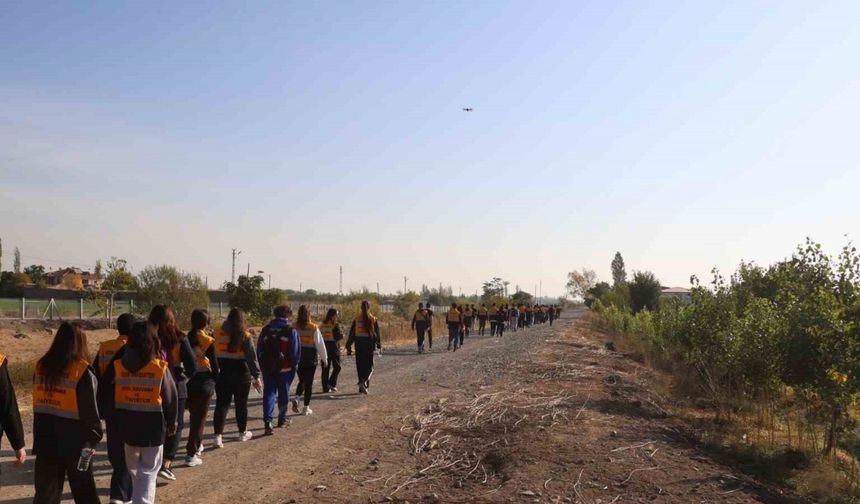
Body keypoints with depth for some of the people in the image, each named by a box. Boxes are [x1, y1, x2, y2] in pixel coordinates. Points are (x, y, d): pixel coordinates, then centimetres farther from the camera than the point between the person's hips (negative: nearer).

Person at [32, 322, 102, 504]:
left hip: (45, 440, 5)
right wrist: (93, 438, -3)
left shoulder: (41, 367, 3)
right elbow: (89, 411, -13)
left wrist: (39, 436, 13)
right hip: (74, 442, -5)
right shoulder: (82, 371, -14)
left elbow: (38, 404, 8)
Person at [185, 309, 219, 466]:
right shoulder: (207, 341, -11)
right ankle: (191, 454, -1)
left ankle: (197, 445, 37)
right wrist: (216, 379, 6)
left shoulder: (185, 339, 0)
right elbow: (214, 364, -9)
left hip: (187, 381, 5)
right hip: (204, 381, -5)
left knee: (193, 415, 22)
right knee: (200, 418, 2)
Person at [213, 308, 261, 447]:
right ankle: (243, 433, 27)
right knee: (241, 404, 13)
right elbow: (251, 357, -11)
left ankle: (218, 435, -6)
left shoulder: (218, 333, -1)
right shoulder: (244, 335, -9)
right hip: (241, 375, -2)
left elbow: (213, 354, 1)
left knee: (221, 404, 4)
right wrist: (256, 376, -7)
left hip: (223, 374, 2)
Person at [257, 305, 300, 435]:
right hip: (285, 368, -2)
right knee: (283, 394, 13)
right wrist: (294, 365, 6)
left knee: (269, 393, 2)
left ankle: (268, 421, -13)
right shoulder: (291, 331, -9)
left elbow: (259, 349, 7)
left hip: (268, 367, 2)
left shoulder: (266, 329, 3)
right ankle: (282, 419, 25)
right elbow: (296, 351, -8)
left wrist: (262, 365, 15)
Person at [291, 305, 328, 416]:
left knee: (301, 381, 19)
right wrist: (324, 358, 5)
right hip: (311, 359, -3)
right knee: (309, 383, 7)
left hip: (298, 358, 3)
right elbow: (320, 344, -6)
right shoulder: (314, 328, -11)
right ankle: (306, 407, 10)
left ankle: (296, 398, -6)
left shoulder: (294, 327, -4)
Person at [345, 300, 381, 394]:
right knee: (369, 366, 4)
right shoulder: (373, 319, -3)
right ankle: (363, 382, -21)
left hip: (359, 344, 2)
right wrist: (379, 345, 8)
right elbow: (377, 334, -1)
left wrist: (349, 347, 7)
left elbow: (351, 334, 2)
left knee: (360, 366, 12)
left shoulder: (357, 319, 1)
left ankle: (361, 388, 15)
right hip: (369, 343, -2)